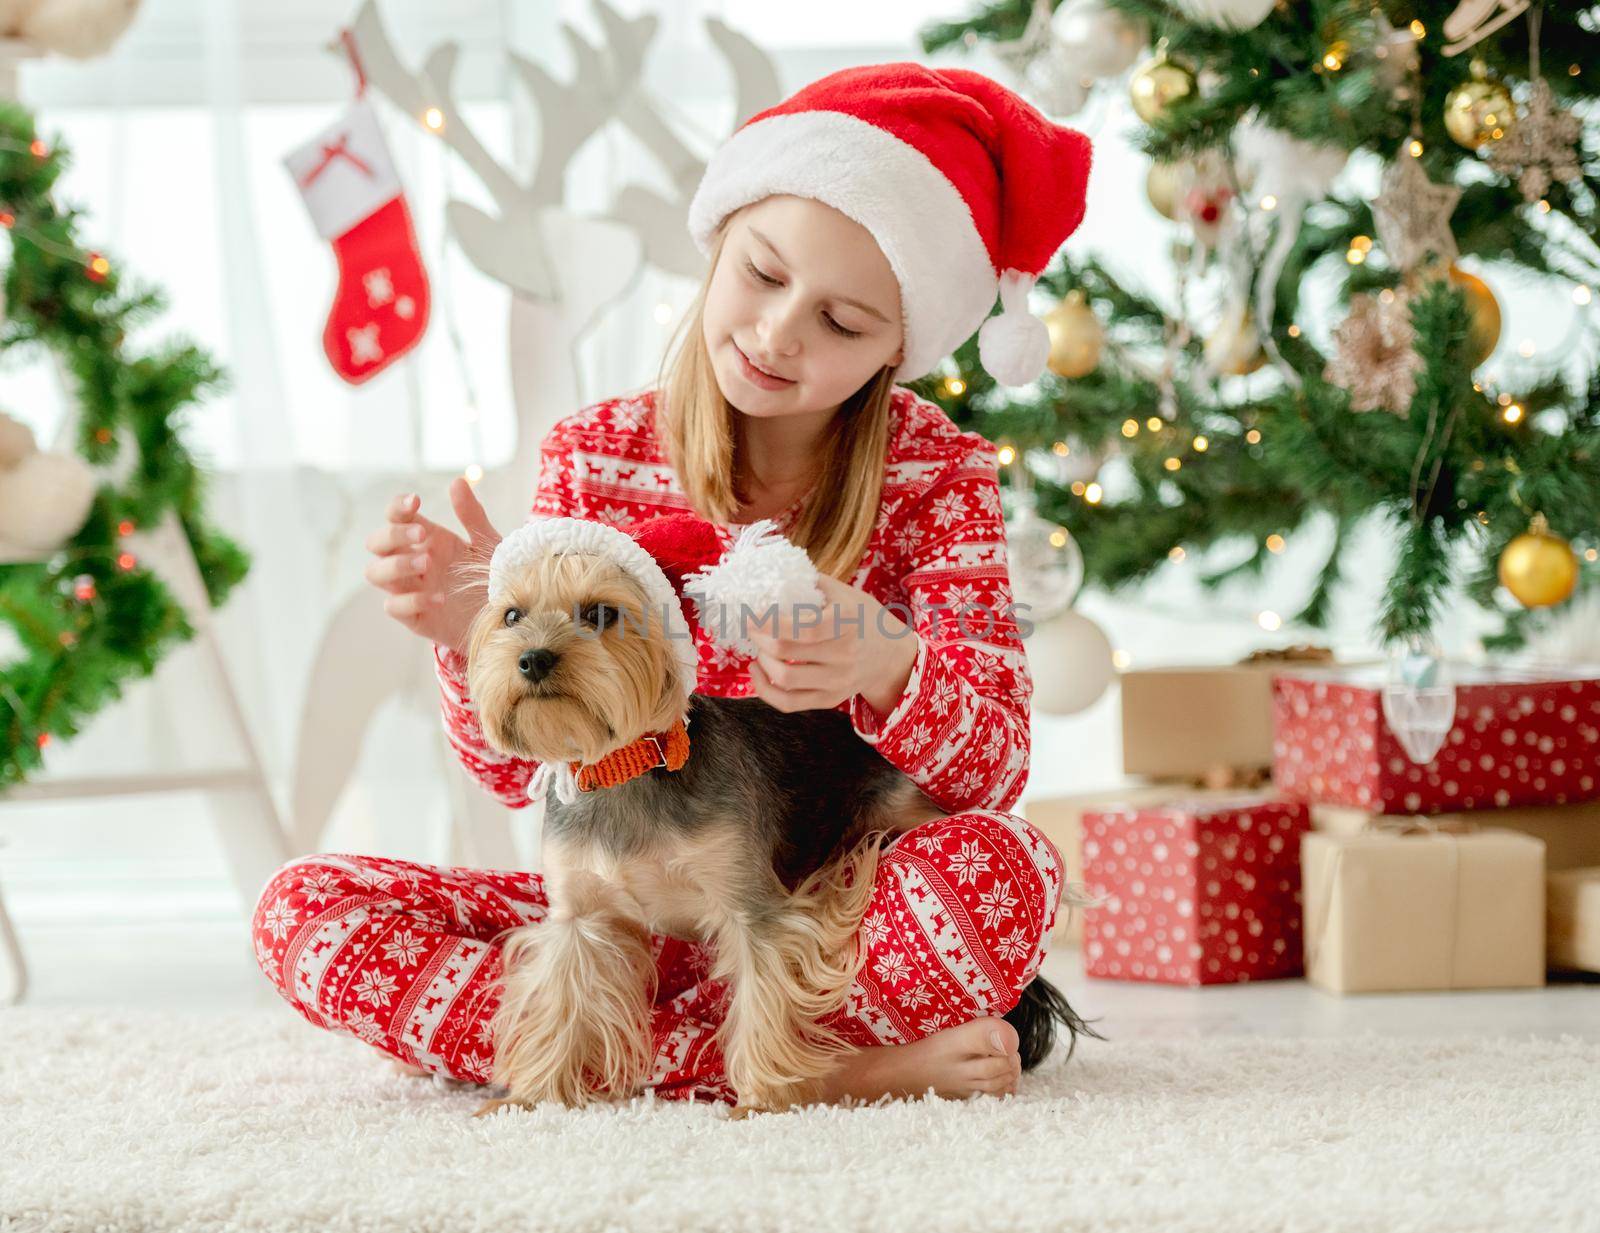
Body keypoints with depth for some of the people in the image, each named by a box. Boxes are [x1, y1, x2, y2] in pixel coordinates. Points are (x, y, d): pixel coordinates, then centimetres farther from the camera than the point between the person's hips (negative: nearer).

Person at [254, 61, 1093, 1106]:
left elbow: (993, 764, -15)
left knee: (1006, 869, -35)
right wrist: (480, 636, -24)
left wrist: (885, 666, -38)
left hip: (840, 915, -3)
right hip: (633, 913, 3)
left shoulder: (937, 476, -4)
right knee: (304, 906, -19)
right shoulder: (592, 460, 1)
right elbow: (524, 768, -1)